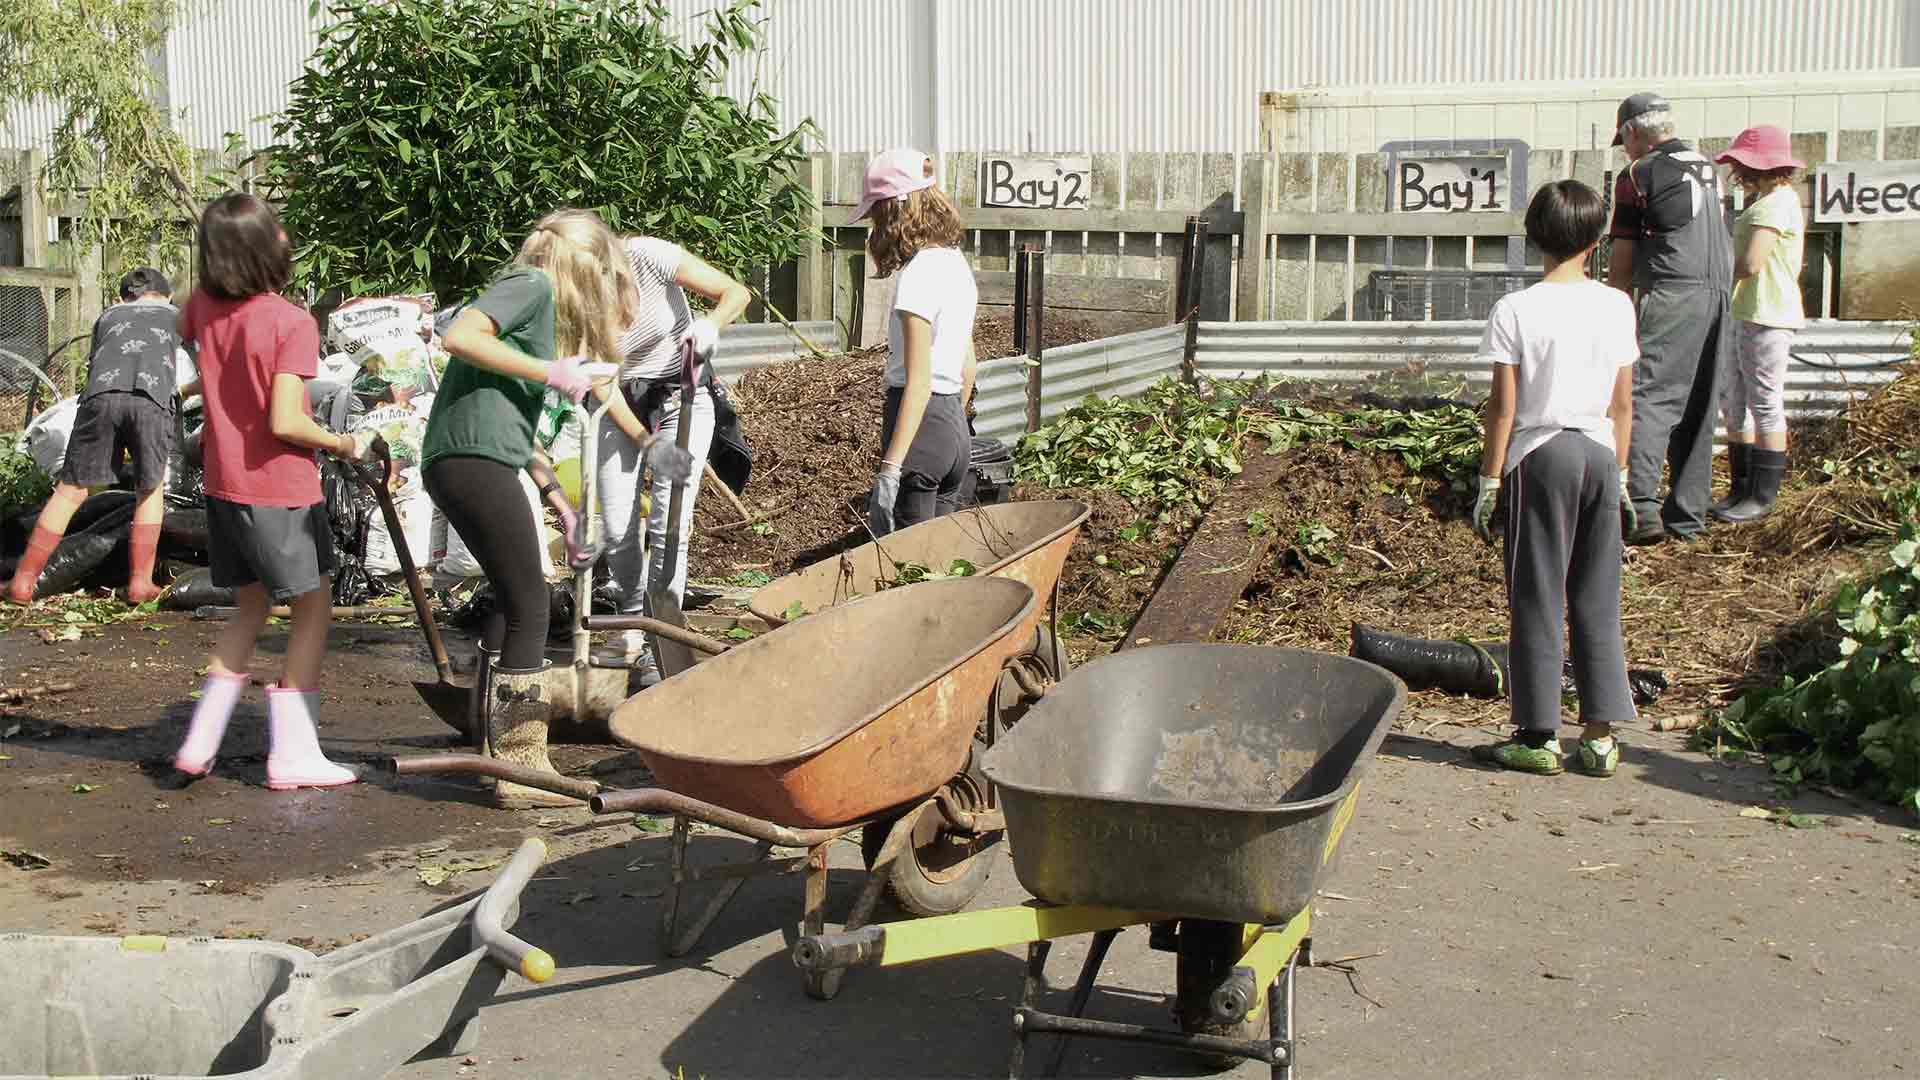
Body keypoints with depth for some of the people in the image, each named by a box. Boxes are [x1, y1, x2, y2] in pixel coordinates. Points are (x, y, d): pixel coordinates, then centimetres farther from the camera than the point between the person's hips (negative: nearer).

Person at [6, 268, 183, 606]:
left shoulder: (108, 315, 36)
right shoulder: (176, 315, 34)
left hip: (101, 395, 1)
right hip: (152, 400, -1)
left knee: (71, 491, 9)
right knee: (150, 490, 18)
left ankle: (23, 582, 9)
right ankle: (140, 583, 12)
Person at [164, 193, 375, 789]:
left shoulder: (204, 306, -1)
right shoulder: (292, 323, -19)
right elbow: (286, 423, -23)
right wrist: (345, 443, -10)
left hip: (223, 485, 7)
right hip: (279, 490, -7)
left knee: (250, 608, 20)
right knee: (313, 607, 7)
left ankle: (199, 743, 16)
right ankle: (292, 756, 7)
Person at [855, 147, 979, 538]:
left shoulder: (919, 274, -16)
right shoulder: (956, 263, 11)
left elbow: (918, 382, -21)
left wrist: (890, 469, -23)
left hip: (919, 420, -9)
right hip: (953, 423, 9)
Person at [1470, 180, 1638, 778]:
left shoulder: (1516, 309, -8)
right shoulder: (1617, 306, 3)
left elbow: (1503, 406, -8)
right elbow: (1623, 403, 7)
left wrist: (1489, 481, -1)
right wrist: (1619, 473, 16)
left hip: (1541, 456, -4)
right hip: (1599, 456, 4)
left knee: (1536, 599, 3)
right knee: (1597, 601, 9)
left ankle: (1538, 735, 7)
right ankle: (1600, 736, 12)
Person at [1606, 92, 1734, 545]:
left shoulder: (1638, 175, 1)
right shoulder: (1706, 168, 20)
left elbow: (1623, 259, 2)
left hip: (1672, 297, -7)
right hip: (1719, 292, 7)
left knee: (1649, 397, -11)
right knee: (1698, 410, 10)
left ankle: (1643, 506, -25)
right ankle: (1688, 516, 12)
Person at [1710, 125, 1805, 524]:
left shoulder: (1776, 203, -15)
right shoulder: (1762, 201, 18)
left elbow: (1750, 264, -24)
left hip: (1766, 318, -11)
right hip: (1745, 315, 11)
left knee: (1765, 405, -3)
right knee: (1733, 403, 13)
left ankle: (1762, 496, 4)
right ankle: (1741, 489, 22)